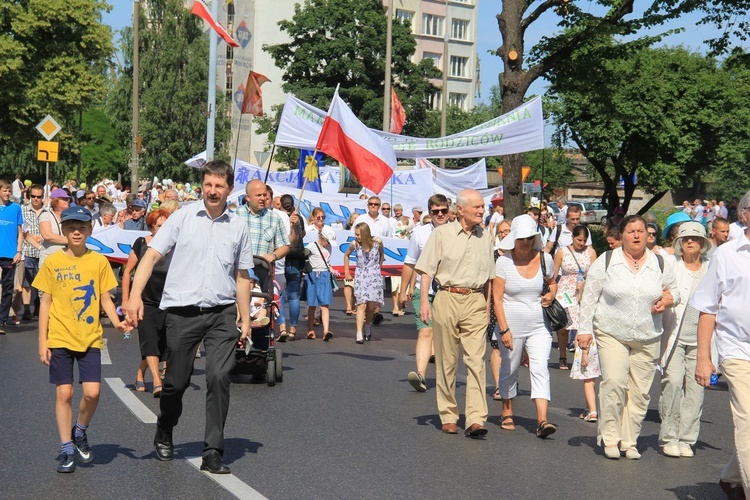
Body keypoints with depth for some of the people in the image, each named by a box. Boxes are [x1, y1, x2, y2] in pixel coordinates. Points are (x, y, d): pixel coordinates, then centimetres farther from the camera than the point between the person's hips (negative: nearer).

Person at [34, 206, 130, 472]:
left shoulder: (98, 261, 2)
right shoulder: (53, 262, 1)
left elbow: (105, 298, 5)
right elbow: (46, 302, 4)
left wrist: (116, 321, -13)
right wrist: (42, 341, 0)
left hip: (90, 338, 1)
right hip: (60, 338, 0)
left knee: (92, 392, -9)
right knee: (64, 393, 1)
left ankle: (80, 431, 20)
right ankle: (67, 449, 14)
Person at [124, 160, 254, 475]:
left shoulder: (238, 226, 10)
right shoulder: (183, 217, 1)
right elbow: (152, 254, -4)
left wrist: (246, 319, 16)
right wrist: (135, 295, -17)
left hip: (221, 313, 1)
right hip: (182, 311, -1)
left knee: (219, 377, -13)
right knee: (176, 382, 8)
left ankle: (213, 452, -5)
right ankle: (164, 436, 36)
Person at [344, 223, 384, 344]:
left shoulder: (377, 242, -6)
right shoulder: (355, 244, -5)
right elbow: (346, 255, 15)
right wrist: (346, 272, 15)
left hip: (374, 276, 1)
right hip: (360, 276, -1)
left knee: (371, 306, 3)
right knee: (361, 304, -12)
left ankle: (367, 327, 29)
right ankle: (359, 334, -16)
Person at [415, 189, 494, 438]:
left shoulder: (485, 237, 11)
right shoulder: (442, 234, 1)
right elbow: (426, 269, -1)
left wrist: (487, 304, 15)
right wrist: (424, 300, -10)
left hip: (475, 301, 2)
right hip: (447, 299, -2)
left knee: (476, 360, -9)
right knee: (446, 362, 6)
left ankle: (476, 419, -13)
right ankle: (448, 416, 17)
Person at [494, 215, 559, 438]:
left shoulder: (545, 259, 1)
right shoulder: (504, 262, -7)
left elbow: (552, 282, 22)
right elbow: (496, 298, -8)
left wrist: (551, 295, -2)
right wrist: (504, 329, -15)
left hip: (539, 325, 1)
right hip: (512, 325, -1)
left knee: (540, 369, -11)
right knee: (509, 370, 11)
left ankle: (542, 420, -18)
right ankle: (507, 413, 31)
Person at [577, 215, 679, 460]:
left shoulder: (661, 264, 7)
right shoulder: (606, 262, 0)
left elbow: (673, 291, 20)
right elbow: (589, 296, 2)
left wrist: (668, 300, -4)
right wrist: (584, 329, -3)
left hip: (648, 338, 3)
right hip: (611, 333, -2)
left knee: (639, 391, 2)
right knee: (614, 382, -17)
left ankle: (629, 441, 14)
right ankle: (609, 436, -3)